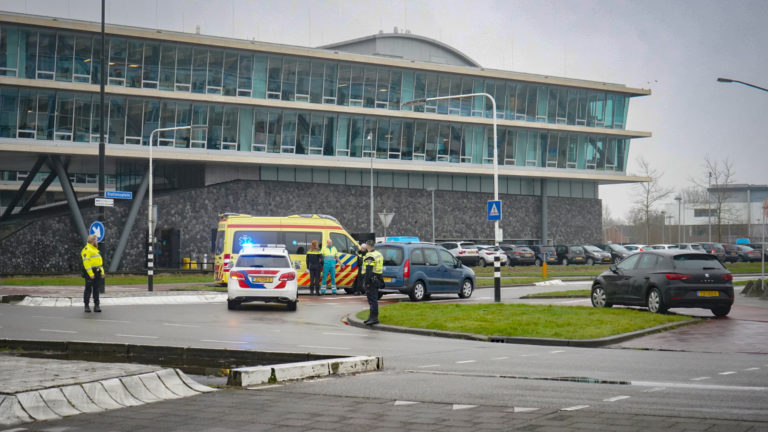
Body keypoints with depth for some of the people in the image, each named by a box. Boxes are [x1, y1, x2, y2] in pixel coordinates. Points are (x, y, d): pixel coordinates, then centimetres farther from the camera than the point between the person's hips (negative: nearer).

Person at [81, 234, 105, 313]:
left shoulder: (95, 249, 19)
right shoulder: (86, 249, -11)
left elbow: (100, 261, 22)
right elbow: (86, 262, -18)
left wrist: (102, 272, 13)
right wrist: (90, 274, -23)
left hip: (97, 272, 8)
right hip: (90, 273, -8)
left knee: (96, 290, 8)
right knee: (88, 289, -2)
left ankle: (96, 305, 11)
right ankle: (86, 306, 5)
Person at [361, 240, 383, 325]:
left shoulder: (370, 256, -15)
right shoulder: (379, 254, 15)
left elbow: (368, 270, -21)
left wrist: (367, 282, -21)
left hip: (371, 279, -10)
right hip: (377, 279, 10)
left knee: (372, 299, -10)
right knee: (373, 299, 16)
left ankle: (374, 318, -14)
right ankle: (372, 317, 22)